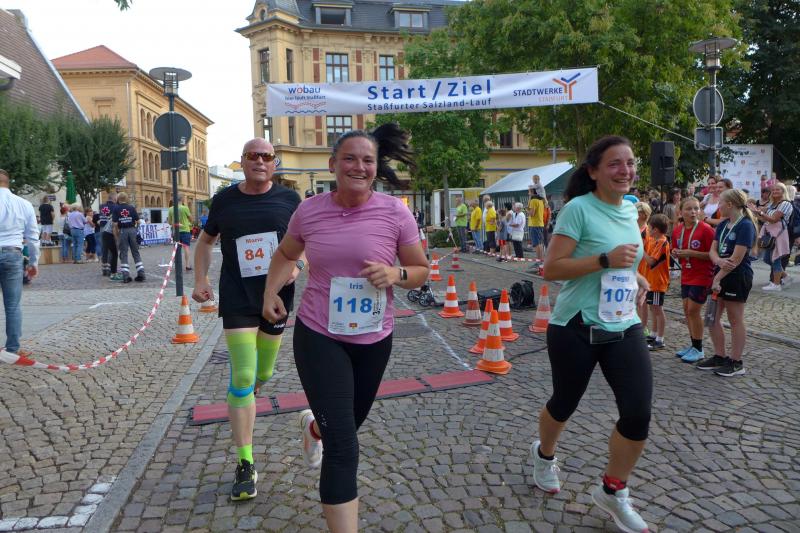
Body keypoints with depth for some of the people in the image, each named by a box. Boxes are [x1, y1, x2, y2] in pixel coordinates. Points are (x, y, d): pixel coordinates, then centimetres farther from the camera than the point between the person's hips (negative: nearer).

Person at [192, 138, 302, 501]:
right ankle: (245, 465, 1)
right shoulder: (224, 200, 3)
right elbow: (205, 241, 16)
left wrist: (297, 266, -13)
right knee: (242, 378, -9)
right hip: (237, 299, -1)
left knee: (263, 373, 17)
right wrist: (200, 279, 3)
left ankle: (249, 390, 56)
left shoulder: (288, 199, 1)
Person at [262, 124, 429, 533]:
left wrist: (395, 274, -22)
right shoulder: (309, 211, -6)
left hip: (374, 339, 3)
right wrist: (270, 294, 1)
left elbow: (421, 271, -1)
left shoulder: (395, 212, -10)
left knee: (351, 422, 26)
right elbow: (285, 254, 14)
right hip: (319, 337, -2)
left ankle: (314, 426, 63)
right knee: (343, 446, -8)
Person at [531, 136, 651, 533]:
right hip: (576, 330, -5)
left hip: (625, 328, 6)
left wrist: (636, 277, 5)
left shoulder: (630, 210, 8)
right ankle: (544, 454, 47)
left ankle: (612, 492, 22)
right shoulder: (578, 208, -14)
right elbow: (551, 269, -18)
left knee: (639, 414, -1)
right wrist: (606, 260, -25)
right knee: (565, 403, 14)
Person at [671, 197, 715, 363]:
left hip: (702, 276, -7)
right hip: (686, 276, 7)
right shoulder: (677, 230, 4)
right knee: (687, 310, 11)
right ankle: (693, 345, 24)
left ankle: (699, 349, 9)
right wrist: (676, 253, -5)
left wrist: (692, 253, -23)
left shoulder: (706, 229, -15)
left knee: (693, 310, -4)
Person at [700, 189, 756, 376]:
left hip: (738, 277, -8)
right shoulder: (723, 225, 10)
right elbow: (712, 250, 4)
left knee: (736, 320, 2)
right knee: (713, 318, 11)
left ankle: (736, 363, 14)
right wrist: (719, 261, -18)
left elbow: (736, 258, -20)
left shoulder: (745, 225, -15)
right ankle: (719, 357, 23)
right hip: (721, 274, 8)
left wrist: (718, 278, -18)